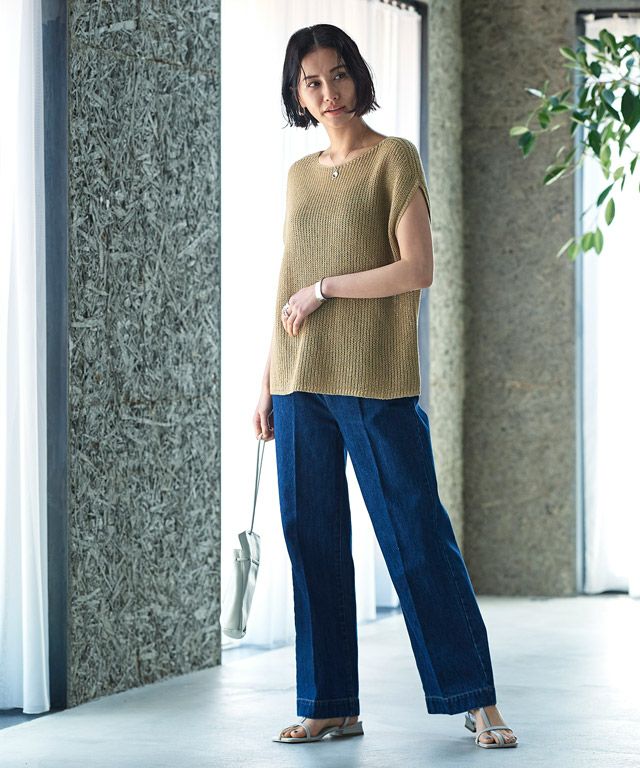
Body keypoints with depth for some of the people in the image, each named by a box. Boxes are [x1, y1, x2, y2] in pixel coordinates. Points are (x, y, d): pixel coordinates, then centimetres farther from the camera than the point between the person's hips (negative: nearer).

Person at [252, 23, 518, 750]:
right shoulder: (299, 175, 16)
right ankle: (330, 706, 12)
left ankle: (477, 700, 2)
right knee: (312, 545, 5)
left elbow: (418, 269, -9)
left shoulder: (395, 158, 0)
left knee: (416, 538, -5)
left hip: (374, 382, -5)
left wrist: (324, 289, -10)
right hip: (300, 386, 5)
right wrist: (267, 385, 15)